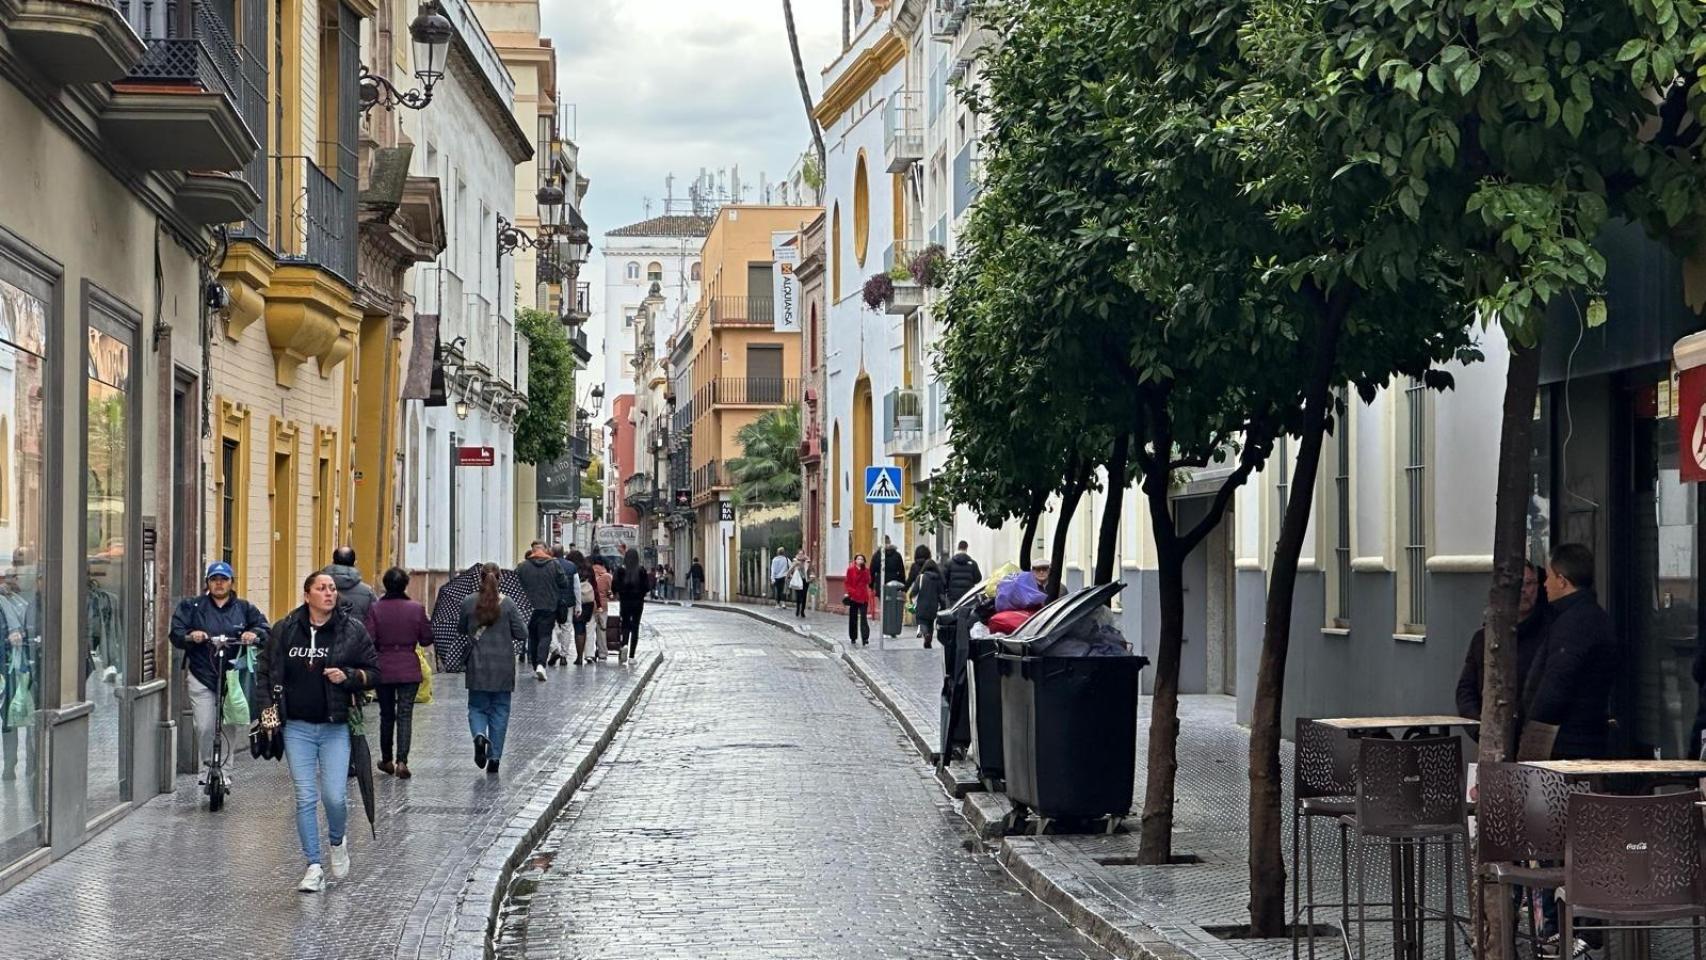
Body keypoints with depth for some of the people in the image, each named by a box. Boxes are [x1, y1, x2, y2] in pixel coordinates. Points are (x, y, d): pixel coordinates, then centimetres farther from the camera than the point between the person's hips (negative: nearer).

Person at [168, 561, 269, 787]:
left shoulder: (244, 608, 13)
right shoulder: (191, 606, 10)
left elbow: (264, 628, 5)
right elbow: (175, 634, 2)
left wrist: (254, 633, -18)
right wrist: (190, 636, -19)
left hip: (231, 674, 1)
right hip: (201, 676, -1)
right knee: (204, 727, -7)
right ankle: (207, 767, 11)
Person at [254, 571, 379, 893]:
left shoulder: (353, 630, 1)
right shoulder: (284, 630, 4)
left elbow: (373, 671, 6)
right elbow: (264, 670, 13)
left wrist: (348, 676, -13)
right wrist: (267, 710, 3)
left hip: (336, 727, -1)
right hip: (297, 727, 1)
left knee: (335, 796, -7)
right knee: (305, 798, -1)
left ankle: (337, 843, 26)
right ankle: (314, 867, 6)